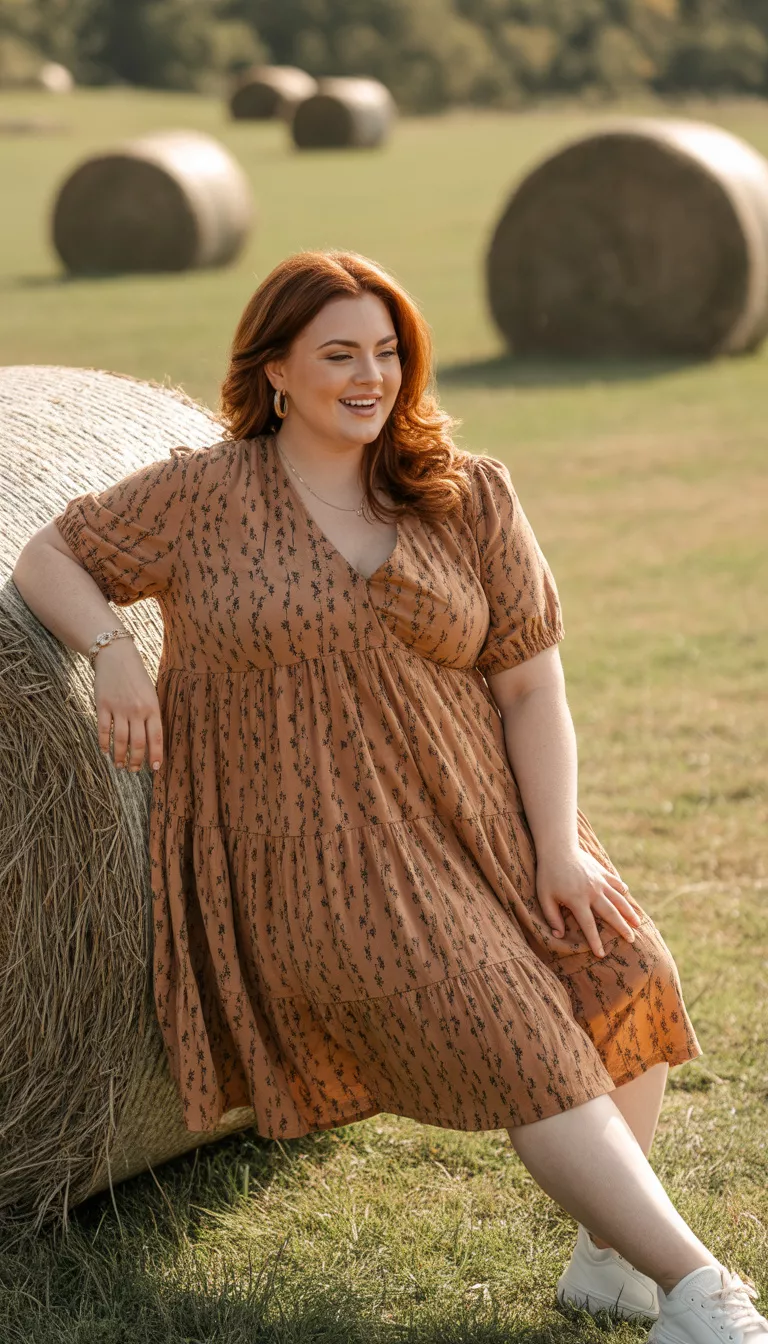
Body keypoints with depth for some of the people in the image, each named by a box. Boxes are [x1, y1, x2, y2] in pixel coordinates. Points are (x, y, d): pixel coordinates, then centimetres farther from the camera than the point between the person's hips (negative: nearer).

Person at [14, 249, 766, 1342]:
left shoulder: (469, 497, 3)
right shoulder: (206, 494, -2)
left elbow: (532, 685, 1)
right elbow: (48, 558, 8)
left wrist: (558, 847, -10)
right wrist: (112, 650, -13)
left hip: (468, 821, 4)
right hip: (307, 856, -4)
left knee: (618, 973, -15)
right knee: (513, 1043, -19)